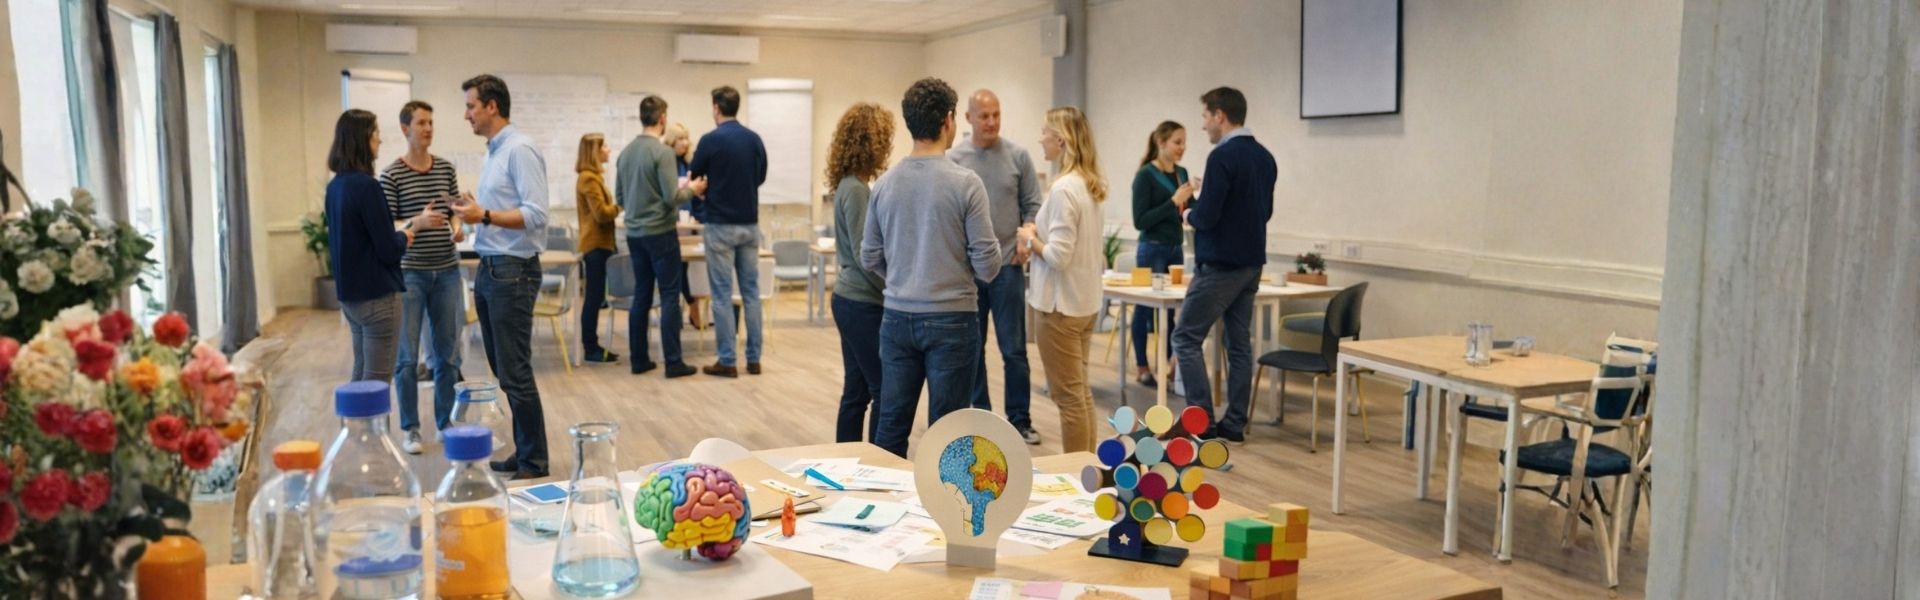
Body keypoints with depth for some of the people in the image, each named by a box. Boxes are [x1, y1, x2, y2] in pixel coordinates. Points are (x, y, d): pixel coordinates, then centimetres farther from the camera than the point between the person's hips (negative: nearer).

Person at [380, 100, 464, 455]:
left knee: (447, 354, 9)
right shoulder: (392, 175, -5)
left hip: (446, 272, 4)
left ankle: (445, 422, 23)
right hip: (409, 274, -4)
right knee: (407, 356, 1)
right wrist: (418, 223, -22)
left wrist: (459, 229, -8)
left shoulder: (446, 169, 8)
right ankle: (410, 429, 13)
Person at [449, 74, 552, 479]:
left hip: (513, 271, -10)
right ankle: (523, 452, 22)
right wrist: (475, 208, 6)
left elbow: (536, 215, -21)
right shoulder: (493, 152, 16)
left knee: (515, 373, -5)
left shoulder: (519, 150, -13)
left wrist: (485, 216, -19)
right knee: (503, 369, 13)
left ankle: (534, 464, 4)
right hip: (489, 270, 10)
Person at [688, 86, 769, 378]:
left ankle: (727, 362, 2)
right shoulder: (755, 139, 4)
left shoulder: (711, 140, -11)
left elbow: (693, 179, 1)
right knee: (751, 291, 9)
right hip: (750, 225, 5)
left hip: (721, 225, -5)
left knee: (723, 294, 0)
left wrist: (706, 191, 23)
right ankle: (754, 358, 11)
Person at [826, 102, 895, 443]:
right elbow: (865, 256, -19)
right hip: (863, 304, -9)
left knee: (857, 391, 13)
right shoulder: (856, 190, -17)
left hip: (851, 300, 9)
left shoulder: (850, 185, 10)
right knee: (885, 392, -2)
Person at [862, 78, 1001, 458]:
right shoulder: (965, 183, -13)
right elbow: (987, 266, -12)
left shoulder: (885, 184, 1)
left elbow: (870, 259, 9)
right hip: (951, 319, -4)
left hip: (897, 317, 5)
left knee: (891, 428, 12)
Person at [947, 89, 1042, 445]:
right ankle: (978, 416, 20)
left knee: (1013, 348, 1)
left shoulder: (1018, 156, 3)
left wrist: (1028, 235, -14)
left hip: (1007, 265, -1)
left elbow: (1033, 205, 3)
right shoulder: (953, 159, 3)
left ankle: (1020, 419, 11)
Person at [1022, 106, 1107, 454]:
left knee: (1068, 395, 0)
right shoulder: (1089, 184, 8)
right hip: (1085, 300, 9)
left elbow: (1058, 256, -23)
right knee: (1080, 392, 17)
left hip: (1061, 302, -9)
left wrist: (1030, 240, -6)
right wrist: (1041, 235, 7)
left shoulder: (1064, 188, -19)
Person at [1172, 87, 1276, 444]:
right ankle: (1234, 426, 14)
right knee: (1239, 344, 11)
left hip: (1220, 265, -9)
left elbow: (1206, 216, -21)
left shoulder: (1223, 156, -17)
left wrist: (1189, 214, 1)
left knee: (1186, 338, -1)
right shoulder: (1264, 157, 10)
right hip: (1251, 264, 9)